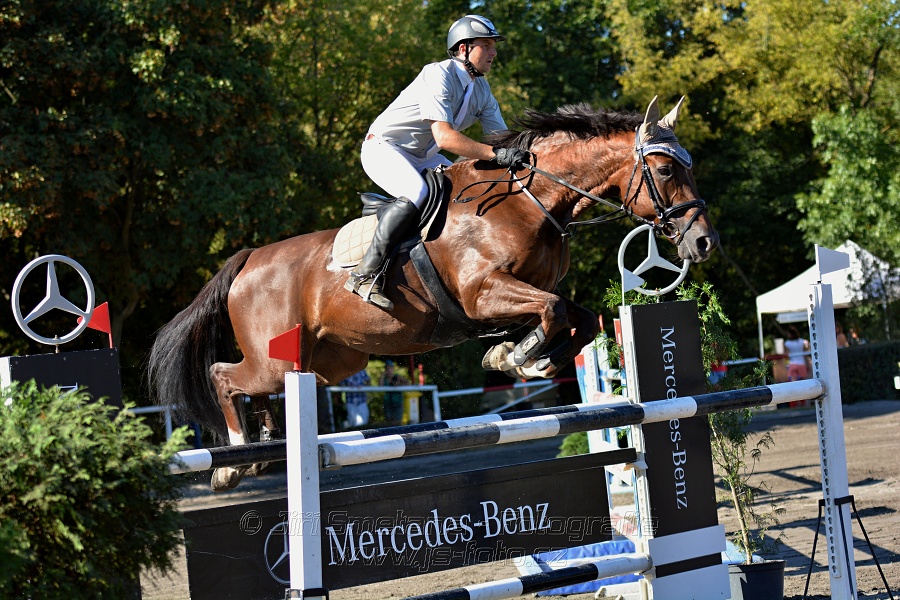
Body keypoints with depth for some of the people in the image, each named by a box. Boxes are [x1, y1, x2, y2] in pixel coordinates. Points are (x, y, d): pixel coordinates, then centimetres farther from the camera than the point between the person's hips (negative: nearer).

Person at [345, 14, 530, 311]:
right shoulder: (438, 75, -23)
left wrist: (523, 159, -19)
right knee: (418, 193, -35)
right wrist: (496, 154, -41)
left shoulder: (482, 89, 4)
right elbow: (444, 136, -35)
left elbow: (502, 137, 2)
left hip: (422, 158, 9)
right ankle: (364, 275, -34)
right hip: (383, 147, -9)